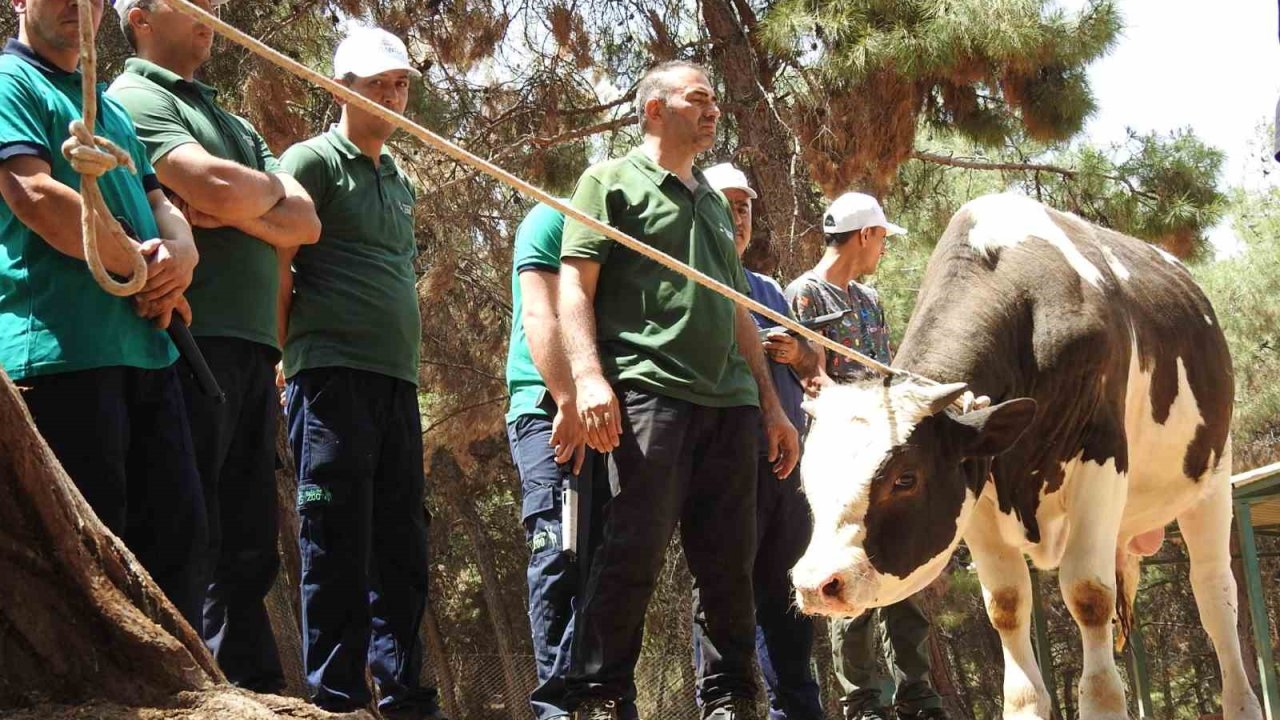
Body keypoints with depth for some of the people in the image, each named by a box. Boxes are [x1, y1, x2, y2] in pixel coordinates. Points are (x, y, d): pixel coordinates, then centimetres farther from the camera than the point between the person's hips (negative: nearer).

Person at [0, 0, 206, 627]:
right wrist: (143, 269, -6)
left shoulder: (111, 108, 26)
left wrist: (179, 256, -4)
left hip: (145, 348, 8)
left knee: (176, 530, 7)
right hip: (63, 347, -8)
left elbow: (161, 206, 22)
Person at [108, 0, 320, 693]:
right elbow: (219, 187, -16)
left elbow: (304, 222, 12)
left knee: (249, 551, 7)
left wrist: (234, 210, -6)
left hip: (251, 350, 8)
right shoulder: (134, 99, 0)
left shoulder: (235, 125, 25)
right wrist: (271, 188, 5)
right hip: (192, 343, -8)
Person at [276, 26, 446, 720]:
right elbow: (277, 268, -6)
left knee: (401, 546, 8)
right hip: (333, 374, -7)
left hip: (396, 378, 8)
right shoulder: (314, 161, 0)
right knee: (339, 548, -8)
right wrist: (287, 358, -9)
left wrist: (407, 363, 17)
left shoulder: (400, 182, 22)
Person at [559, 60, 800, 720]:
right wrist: (589, 376, -17)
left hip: (730, 402, 6)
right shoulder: (612, 182, 7)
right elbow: (575, 285, -2)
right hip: (649, 390, -6)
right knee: (633, 552, -13)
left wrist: (772, 405, 21)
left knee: (729, 562, 4)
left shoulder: (713, 202, 27)